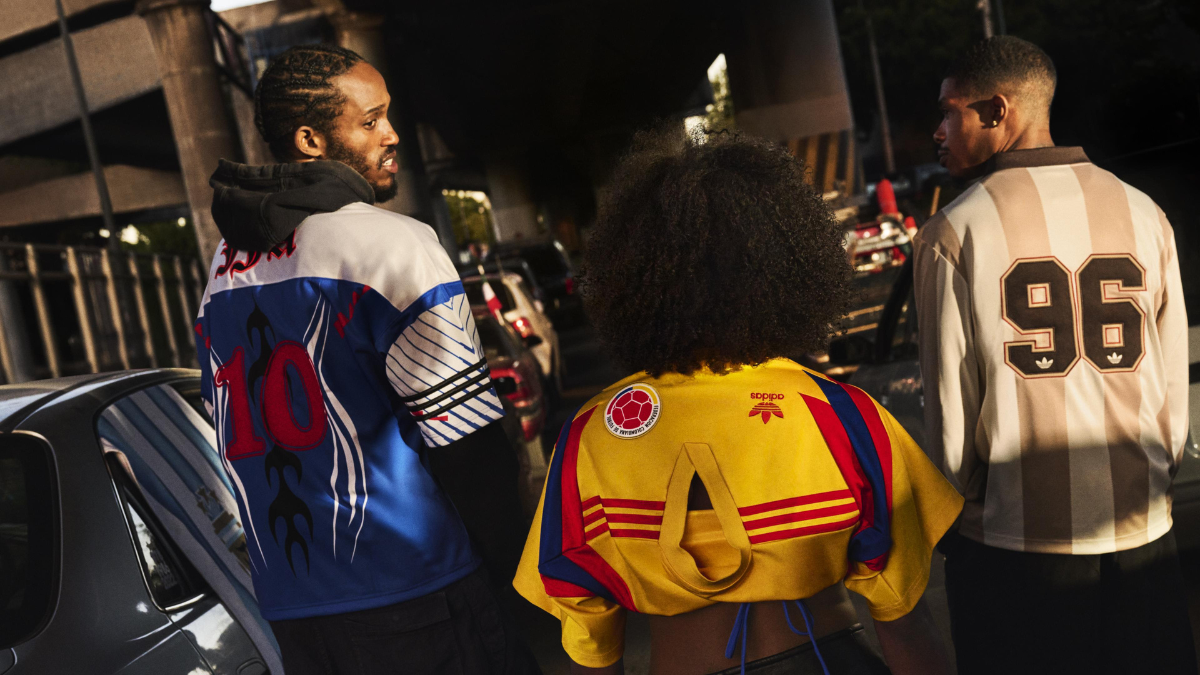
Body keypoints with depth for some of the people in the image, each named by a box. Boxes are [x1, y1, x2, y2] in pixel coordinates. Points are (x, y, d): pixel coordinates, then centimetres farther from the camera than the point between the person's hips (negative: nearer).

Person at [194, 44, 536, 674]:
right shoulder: (392, 244, -13)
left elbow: (244, 442, 15)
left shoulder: (223, 269, 11)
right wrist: (524, 565, -2)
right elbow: (467, 445, -15)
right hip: (407, 599, -7)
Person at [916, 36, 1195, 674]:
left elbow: (950, 407, -8)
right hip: (1141, 529, 3)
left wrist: (957, 513, 7)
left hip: (1010, 536, -3)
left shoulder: (952, 232, -11)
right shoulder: (1142, 213, 0)